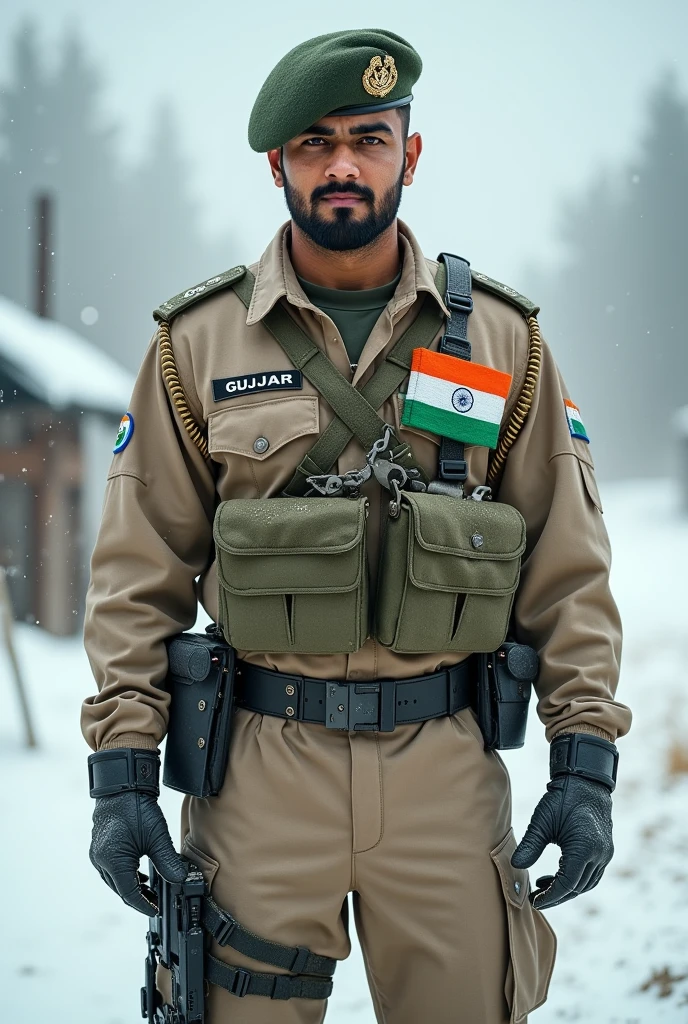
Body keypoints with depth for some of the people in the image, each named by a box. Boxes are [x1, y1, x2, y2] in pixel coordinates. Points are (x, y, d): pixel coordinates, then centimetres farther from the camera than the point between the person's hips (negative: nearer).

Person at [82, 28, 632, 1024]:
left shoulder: (502, 336, 6)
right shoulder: (198, 341, 4)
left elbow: (567, 569, 7)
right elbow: (139, 573, 5)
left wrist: (585, 761, 0)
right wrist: (122, 768, -1)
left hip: (445, 768, 1)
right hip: (259, 768, 0)